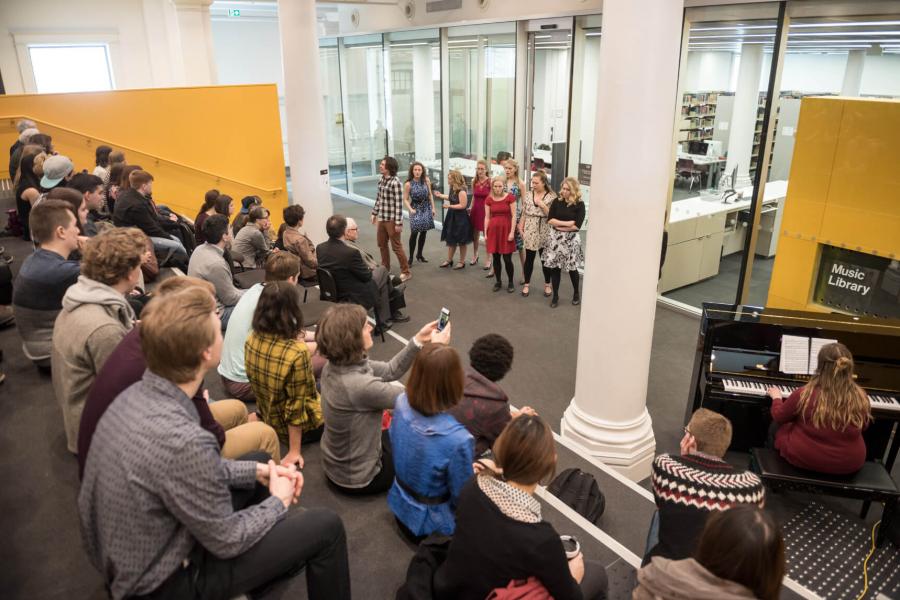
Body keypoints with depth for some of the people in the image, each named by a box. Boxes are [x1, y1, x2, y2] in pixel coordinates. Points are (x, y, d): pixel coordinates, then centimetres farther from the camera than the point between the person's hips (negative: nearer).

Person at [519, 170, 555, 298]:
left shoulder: (551, 197, -7)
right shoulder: (528, 195, 4)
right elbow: (524, 213, 8)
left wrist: (542, 205, -19)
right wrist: (521, 228, 4)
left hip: (544, 233, -2)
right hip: (530, 231, 3)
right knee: (529, 259, 8)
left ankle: (547, 285, 23)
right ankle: (526, 284, 19)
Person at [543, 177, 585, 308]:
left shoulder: (579, 204, -5)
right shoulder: (556, 202, 3)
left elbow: (577, 225, -12)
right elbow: (550, 220, -5)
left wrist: (560, 226, -10)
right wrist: (567, 223, -13)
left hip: (571, 239, -2)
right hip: (555, 238, 2)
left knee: (572, 268, 8)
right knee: (554, 267, 4)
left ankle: (576, 293, 31)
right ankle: (555, 296, 17)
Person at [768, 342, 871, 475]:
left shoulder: (805, 394, -20)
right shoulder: (861, 398, -12)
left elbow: (778, 417, -2)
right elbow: (863, 426, 9)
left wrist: (776, 398, 17)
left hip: (803, 458, -3)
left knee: (776, 427, 23)